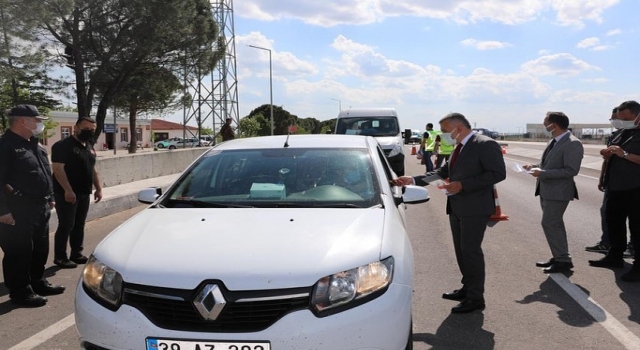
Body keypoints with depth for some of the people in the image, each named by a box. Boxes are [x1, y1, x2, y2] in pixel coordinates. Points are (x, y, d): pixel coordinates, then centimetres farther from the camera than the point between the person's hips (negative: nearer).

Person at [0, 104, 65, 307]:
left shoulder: (34, 145, 16)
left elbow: (46, 174, 23)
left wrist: (50, 198, 20)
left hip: (40, 208, 9)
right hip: (18, 212, -9)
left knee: (40, 249, 17)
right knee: (19, 252, -1)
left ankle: (38, 283, 31)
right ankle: (20, 292, 9)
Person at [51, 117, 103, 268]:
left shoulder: (90, 147, 15)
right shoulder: (63, 145, -11)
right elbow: (58, 169, -19)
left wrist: (98, 188, 14)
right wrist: (68, 190, -25)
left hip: (84, 193, 8)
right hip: (67, 194, -8)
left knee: (79, 225, 13)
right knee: (66, 225, -5)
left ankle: (76, 254, 22)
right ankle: (60, 257, 4)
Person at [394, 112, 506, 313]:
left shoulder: (485, 145, -14)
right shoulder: (459, 147, 12)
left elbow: (498, 173, -20)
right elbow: (443, 172, 13)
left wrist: (462, 185, -22)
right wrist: (413, 180, 5)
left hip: (475, 207, -9)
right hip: (457, 207, 9)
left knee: (470, 250, -3)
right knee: (461, 249, 16)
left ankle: (476, 298, 9)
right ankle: (467, 288, 30)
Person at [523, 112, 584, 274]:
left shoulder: (573, 144, -19)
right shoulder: (554, 141, 10)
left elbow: (571, 170, -24)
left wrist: (542, 173, -25)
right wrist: (535, 166, 2)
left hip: (557, 191, -9)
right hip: (546, 190, 9)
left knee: (549, 224, -8)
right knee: (555, 224, 15)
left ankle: (563, 260, 2)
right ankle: (559, 257, 26)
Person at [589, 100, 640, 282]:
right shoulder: (621, 135, 16)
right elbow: (612, 158, 24)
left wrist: (624, 154, -24)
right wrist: (607, 154, 2)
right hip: (616, 187, 9)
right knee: (614, 221, 16)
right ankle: (615, 256, 30)